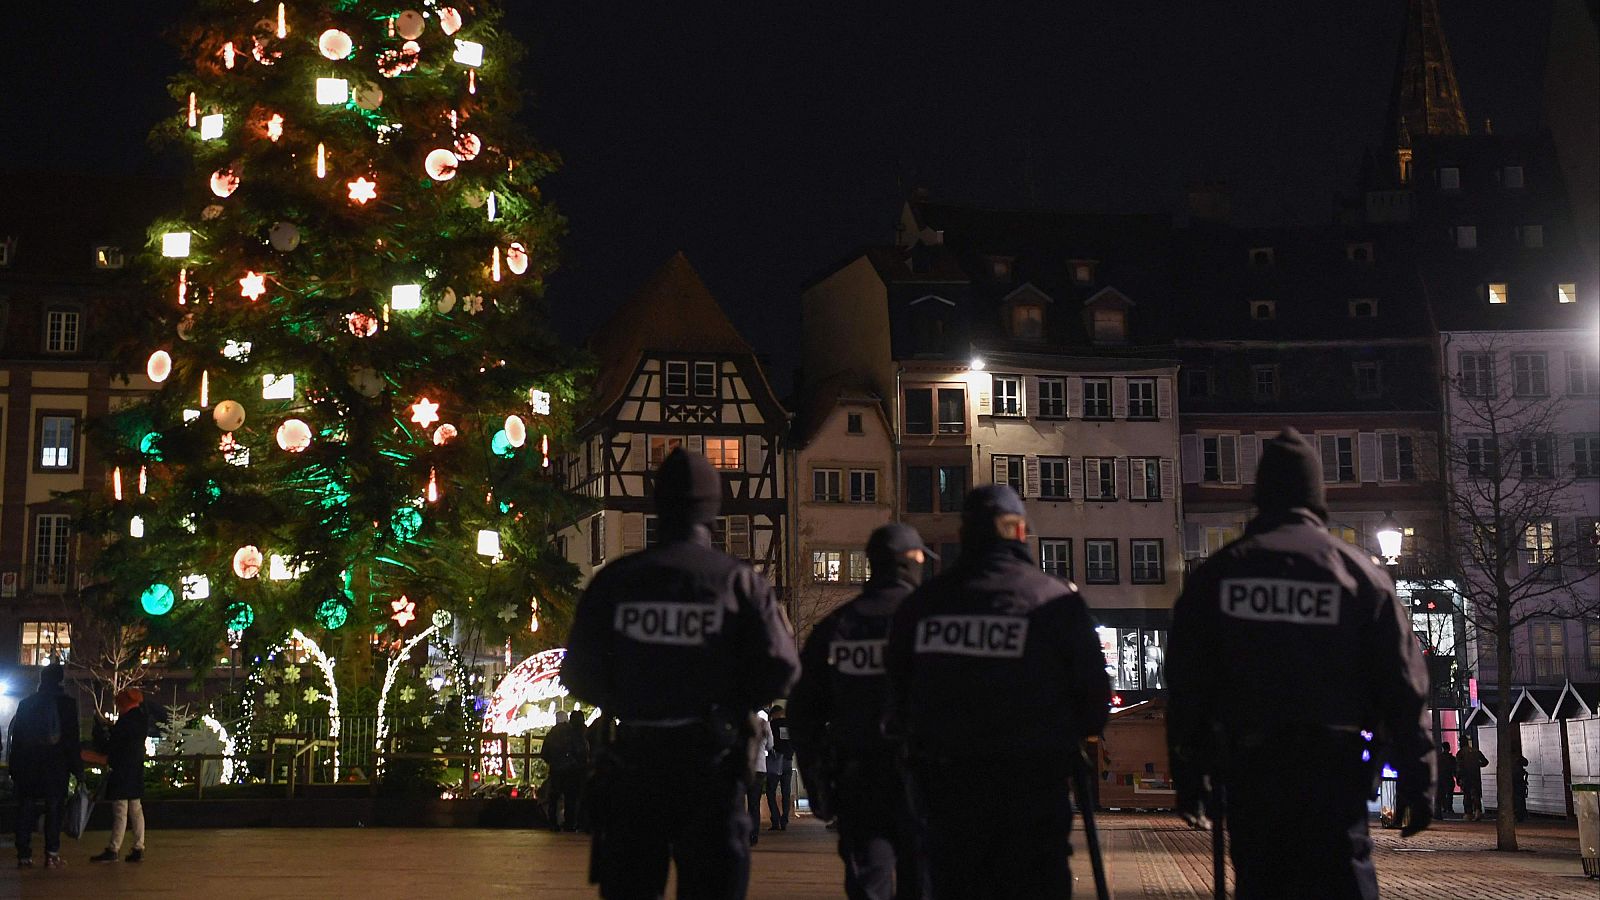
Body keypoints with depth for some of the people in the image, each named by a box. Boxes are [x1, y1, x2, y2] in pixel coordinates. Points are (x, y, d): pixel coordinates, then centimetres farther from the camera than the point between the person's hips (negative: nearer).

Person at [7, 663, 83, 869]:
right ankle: (52, 855, -4)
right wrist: (78, 769, -1)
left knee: (25, 810, 8)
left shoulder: (26, 704, 5)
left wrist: (14, 769, 11)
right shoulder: (67, 703, -4)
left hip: (27, 766, 2)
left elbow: (16, 738, 6)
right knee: (54, 809, 2)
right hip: (56, 765, -2)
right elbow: (73, 739, -5)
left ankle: (24, 854, 5)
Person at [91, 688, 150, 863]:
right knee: (136, 811, 8)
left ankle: (113, 850, -5)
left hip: (122, 771, -8)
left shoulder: (125, 722, -14)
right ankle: (138, 849, 8)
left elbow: (112, 747, -10)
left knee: (120, 812, -7)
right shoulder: (142, 720, 11)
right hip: (137, 770, 8)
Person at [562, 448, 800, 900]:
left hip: (633, 761, 2)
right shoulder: (741, 581, -5)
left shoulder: (614, 580, 0)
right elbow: (780, 668, -10)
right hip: (710, 764, -2)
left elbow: (579, 673, 1)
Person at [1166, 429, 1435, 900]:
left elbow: (1186, 684, 4)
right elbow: (1403, 687, 0)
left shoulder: (1215, 573, 5)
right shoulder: (1360, 573, 1)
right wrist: (1416, 781, 4)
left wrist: (1189, 773, 10)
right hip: (1333, 770, -2)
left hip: (1248, 770, 2)